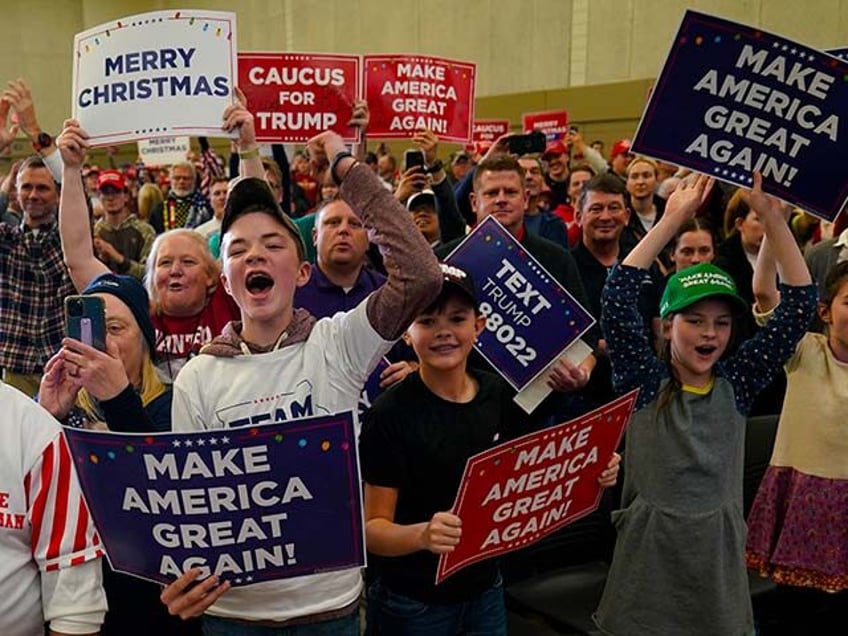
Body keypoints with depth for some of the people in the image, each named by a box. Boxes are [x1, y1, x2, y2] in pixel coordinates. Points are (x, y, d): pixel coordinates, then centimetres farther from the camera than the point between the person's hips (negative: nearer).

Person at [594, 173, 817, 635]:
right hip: (648, 559, -2)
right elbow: (617, 297, -19)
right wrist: (673, 218, -20)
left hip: (719, 557, 3)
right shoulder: (645, 383, -7)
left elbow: (800, 302, -4)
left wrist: (772, 217, -11)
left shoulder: (736, 382, -1)